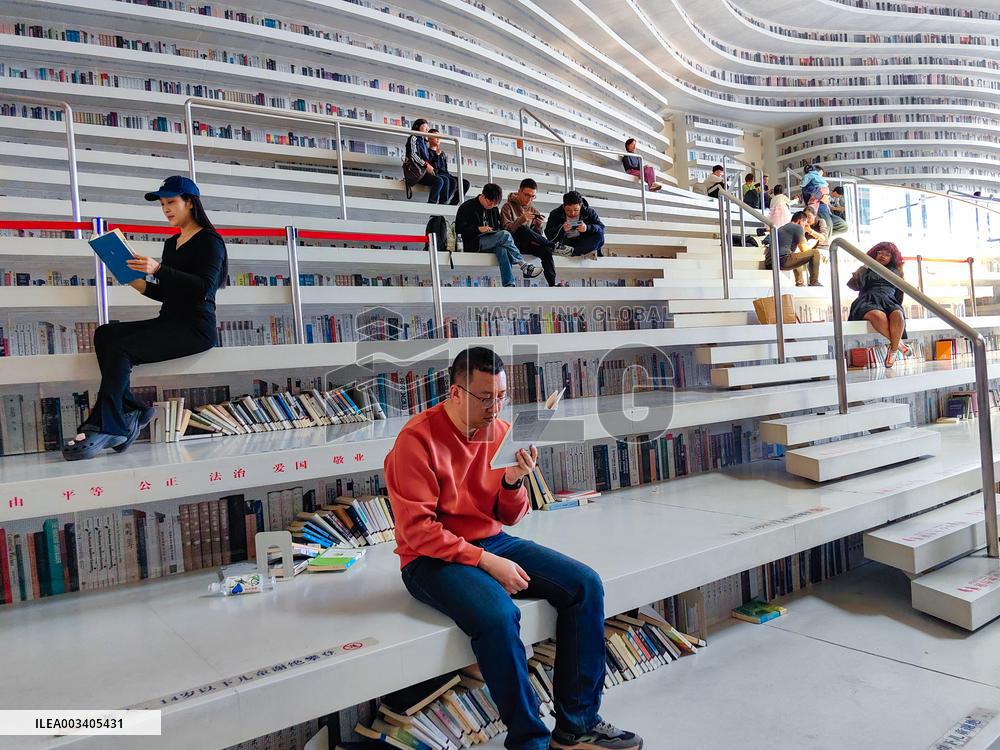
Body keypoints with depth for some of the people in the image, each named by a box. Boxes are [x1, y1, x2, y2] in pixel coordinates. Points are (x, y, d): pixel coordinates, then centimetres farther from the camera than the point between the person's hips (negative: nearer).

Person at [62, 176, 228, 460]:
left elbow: (204, 288, -18)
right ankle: (130, 412, -13)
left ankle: (107, 428, -17)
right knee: (104, 334, -13)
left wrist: (158, 270, -26)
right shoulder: (171, 244, 21)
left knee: (120, 348, -24)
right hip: (168, 323, 8)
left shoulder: (209, 241, -3)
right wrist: (136, 282, 8)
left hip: (195, 327, -8)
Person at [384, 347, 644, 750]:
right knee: (497, 615, -34)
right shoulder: (418, 439, -16)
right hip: (432, 559, -6)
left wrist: (513, 481, -14)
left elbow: (508, 517, 7)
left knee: (586, 585, -8)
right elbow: (417, 530, -19)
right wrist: (486, 561, -23)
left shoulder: (500, 431, 1)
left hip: (492, 542, 7)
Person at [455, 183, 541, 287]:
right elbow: (459, 228, -5)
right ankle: (524, 266, -26)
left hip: (491, 245, 5)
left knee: (502, 249, -35)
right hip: (474, 244, -5)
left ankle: (509, 286, -46)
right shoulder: (467, 207, 2)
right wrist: (478, 229, -15)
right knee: (505, 235, -30)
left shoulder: (494, 209, 21)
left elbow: (498, 228, 28)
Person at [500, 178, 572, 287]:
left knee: (545, 250, -29)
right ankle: (554, 246, -27)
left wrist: (538, 225, -12)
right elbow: (506, 229, -14)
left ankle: (553, 284, -36)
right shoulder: (508, 207, 2)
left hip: (528, 245, 4)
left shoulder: (533, 210, 16)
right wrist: (520, 220, -29)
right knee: (523, 229, -35)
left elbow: (537, 235, 9)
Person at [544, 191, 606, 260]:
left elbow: (601, 227, -16)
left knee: (598, 233, -25)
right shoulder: (555, 214, -11)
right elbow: (548, 234, -18)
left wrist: (587, 228, -37)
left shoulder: (589, 212, -8)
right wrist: (562, 229, -38)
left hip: (583, 243, 0)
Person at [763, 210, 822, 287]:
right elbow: (804, 249, 0)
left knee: (797, 257, 39)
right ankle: (814, 283, 2)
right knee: (815, 253, 0)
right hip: (782, 261, -9)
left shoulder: (781, 228, 29)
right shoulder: (798, 227, 4)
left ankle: (799, 283, 31)